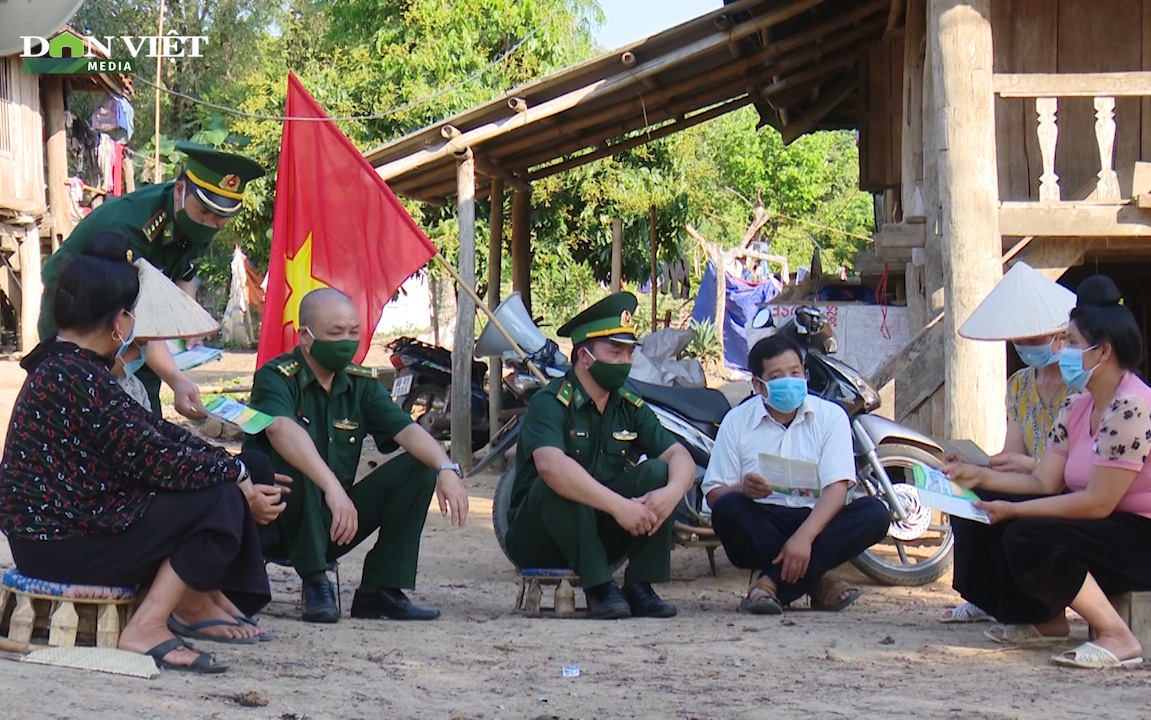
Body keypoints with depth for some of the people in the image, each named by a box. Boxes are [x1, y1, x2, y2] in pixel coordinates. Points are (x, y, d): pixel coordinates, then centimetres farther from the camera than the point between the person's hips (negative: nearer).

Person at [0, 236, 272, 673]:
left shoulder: (60, 365, 10)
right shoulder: (78, 378, -23)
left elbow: (151, 431, 13)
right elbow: (157, 460, -22)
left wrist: (222, 459, 4)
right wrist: (233, 469, -7)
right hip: (59, 545, -11)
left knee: (215, 474, 12)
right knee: (218, 497, -16)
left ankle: (197, 600, 19)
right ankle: (146, 631, -12)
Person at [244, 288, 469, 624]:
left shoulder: (361, 384, 7)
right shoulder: (276, 378, -12)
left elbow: (406, 430, -7)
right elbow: (282, 430, -33)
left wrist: (446, 469, -28)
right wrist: (332, 487, -47)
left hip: (332, 521, 6)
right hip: (277, 527, -6)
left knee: (417, 467, -9)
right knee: (294, 463, -35)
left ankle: (380, 591, -10)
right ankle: (315, 584, -23)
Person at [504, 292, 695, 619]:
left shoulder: (631, 408, 5)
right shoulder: (550, 404, -16)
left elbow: (679, 455, -5)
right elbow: (550, 466, -35)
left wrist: (672, 492, -29)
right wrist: (618, 506, -40)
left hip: (601, 535, 5)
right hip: (537, 539, -5)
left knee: (656, 472, -15)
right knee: (559, 485, -34)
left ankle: (640, 586, -15)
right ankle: (600, 587, -26)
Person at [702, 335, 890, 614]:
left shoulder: (831, 416, 3)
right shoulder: (736, 421, 5)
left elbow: (836, 489, -9)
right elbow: (713, 494, 1)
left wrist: (804, 537, -27)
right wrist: (742, 490, -25)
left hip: (816, 519, 1)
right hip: (760, 523, -1)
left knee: (874, 513, -27)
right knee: (727, 509, -32)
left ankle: (771, 583, -33)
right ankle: (816, 582, -27)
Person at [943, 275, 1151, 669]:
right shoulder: (1078, 408, 8)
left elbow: (1097, 502, -24)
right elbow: (1043, 482, 6)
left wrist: (1013, 510, -20)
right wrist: (979, 476, -5)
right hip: (1103, 528, 10)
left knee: (1029, 539, -30)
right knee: (980, 511, 4)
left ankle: (1117, 637, -22)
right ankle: (1045, 619, 13)